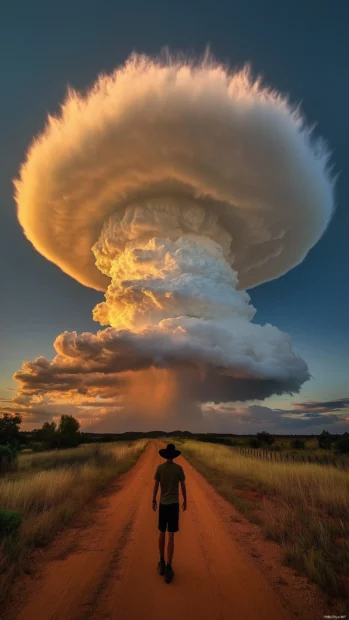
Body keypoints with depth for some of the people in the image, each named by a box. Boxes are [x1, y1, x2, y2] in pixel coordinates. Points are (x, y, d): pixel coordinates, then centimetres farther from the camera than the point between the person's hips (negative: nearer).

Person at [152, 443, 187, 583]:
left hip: (163, 504, 2)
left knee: (162, 533, 19)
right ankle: (168, 569, 0)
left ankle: (162, 563, 27)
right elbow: (183, 487, -3)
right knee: (171, 536, 2)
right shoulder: (179, 468, -10)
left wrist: (154, 501, 11)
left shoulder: (159, 468, -7)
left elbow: (155, 486, -3)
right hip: (174, 504, -2)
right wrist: (185, 501, 13)